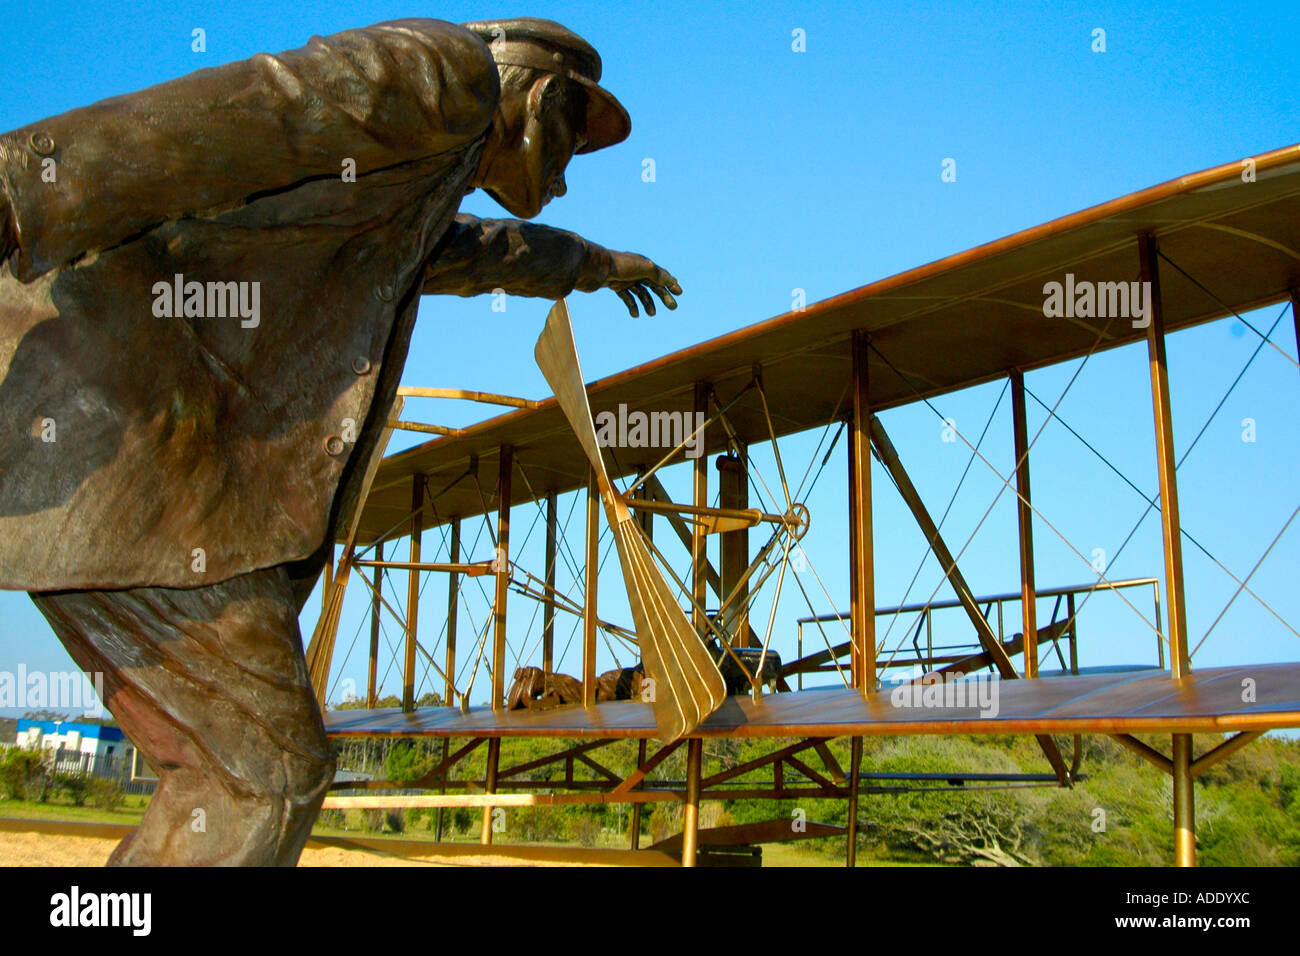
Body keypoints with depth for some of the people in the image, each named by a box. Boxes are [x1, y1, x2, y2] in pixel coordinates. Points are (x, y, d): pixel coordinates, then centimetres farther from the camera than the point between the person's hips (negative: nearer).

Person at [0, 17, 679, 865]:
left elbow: (466, 249, 56)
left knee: (227, 773, 14)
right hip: (121, 422, -10)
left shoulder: (405, 196, 32)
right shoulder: (444, 70, 2)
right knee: (269, 772, -2)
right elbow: (233, 119, -17)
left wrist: (589, 262, 73)